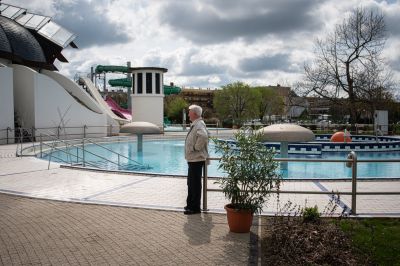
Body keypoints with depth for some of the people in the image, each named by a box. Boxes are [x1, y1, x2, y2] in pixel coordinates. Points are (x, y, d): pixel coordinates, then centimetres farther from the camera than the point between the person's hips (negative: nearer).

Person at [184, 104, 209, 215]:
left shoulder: (199, 124, -17)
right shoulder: (195, 124, 14)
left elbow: (203, 136, -38)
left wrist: (196, 148, -26)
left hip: (196, 159, -10)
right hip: (192, 159, 10)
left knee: (195, 184, -2)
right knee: (191, 183, 19)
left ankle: (195, 207, 7)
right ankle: (190, 204, 31)